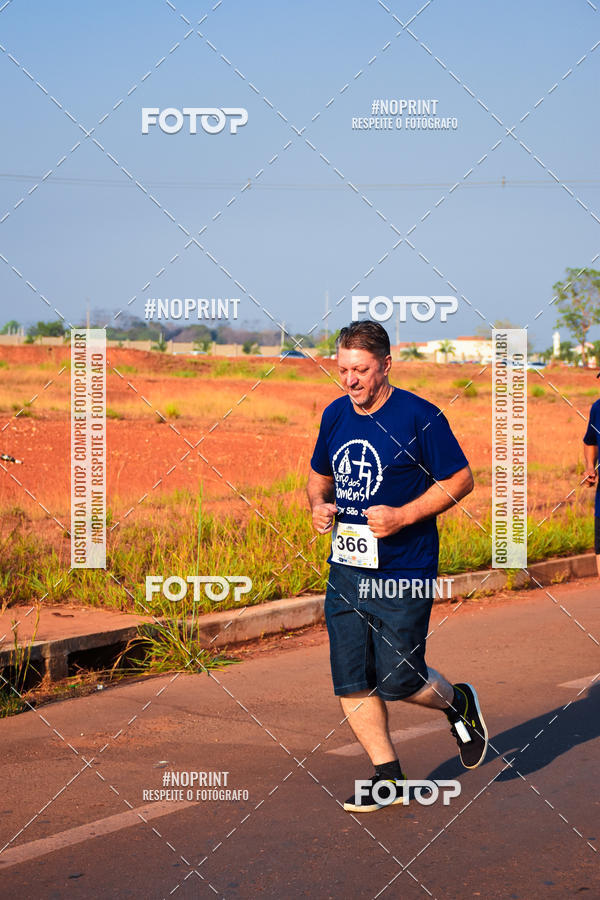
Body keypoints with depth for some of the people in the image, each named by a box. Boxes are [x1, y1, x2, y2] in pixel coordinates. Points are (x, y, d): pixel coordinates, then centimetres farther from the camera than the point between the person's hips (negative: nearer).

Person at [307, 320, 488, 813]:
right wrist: (319, 505, -1)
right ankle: (388, 776, 18)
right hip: (345, 570, 6)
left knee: (397, 681, -4)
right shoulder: (335, 416, 7)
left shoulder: (420, 417, -11)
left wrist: (402, 516, -17)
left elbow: (460, 479, -7)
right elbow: (319, 475, 21)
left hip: (403, 574, -6)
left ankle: (459, 703, 28)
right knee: (351, 683, 4)